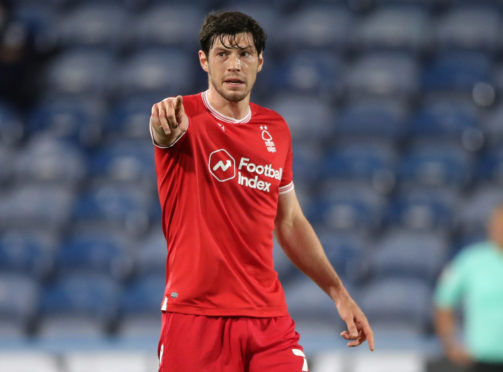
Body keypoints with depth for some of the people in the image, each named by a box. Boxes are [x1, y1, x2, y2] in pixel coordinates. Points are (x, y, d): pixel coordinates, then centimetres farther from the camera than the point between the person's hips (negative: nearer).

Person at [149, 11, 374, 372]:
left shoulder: (276, 130, 11)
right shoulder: (185, 116, -5)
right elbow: (166, 129, -32)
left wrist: (339, 293, 18)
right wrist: (167, 126, -56)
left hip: (268, 315, 4)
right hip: (195, 314, -4)